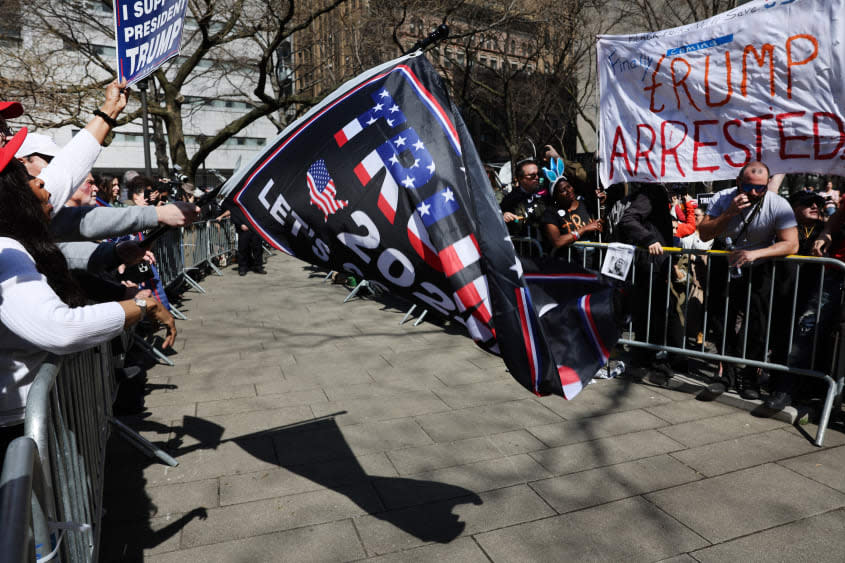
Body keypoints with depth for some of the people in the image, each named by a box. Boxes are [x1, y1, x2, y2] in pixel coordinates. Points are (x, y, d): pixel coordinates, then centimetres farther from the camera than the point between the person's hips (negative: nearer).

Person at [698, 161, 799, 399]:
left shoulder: (778, 205, -18)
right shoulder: (723, 198, -14)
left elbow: (791, 244, -24)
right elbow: (704, 234, -18)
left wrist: (754, 254, -37)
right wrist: (729, 213, -31)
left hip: (758, 269, -2)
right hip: (725, 265, 2)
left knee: (756, 323, -6)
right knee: (721, 320, 3)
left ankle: (749, 377, 11)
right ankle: (729, 373, 17)